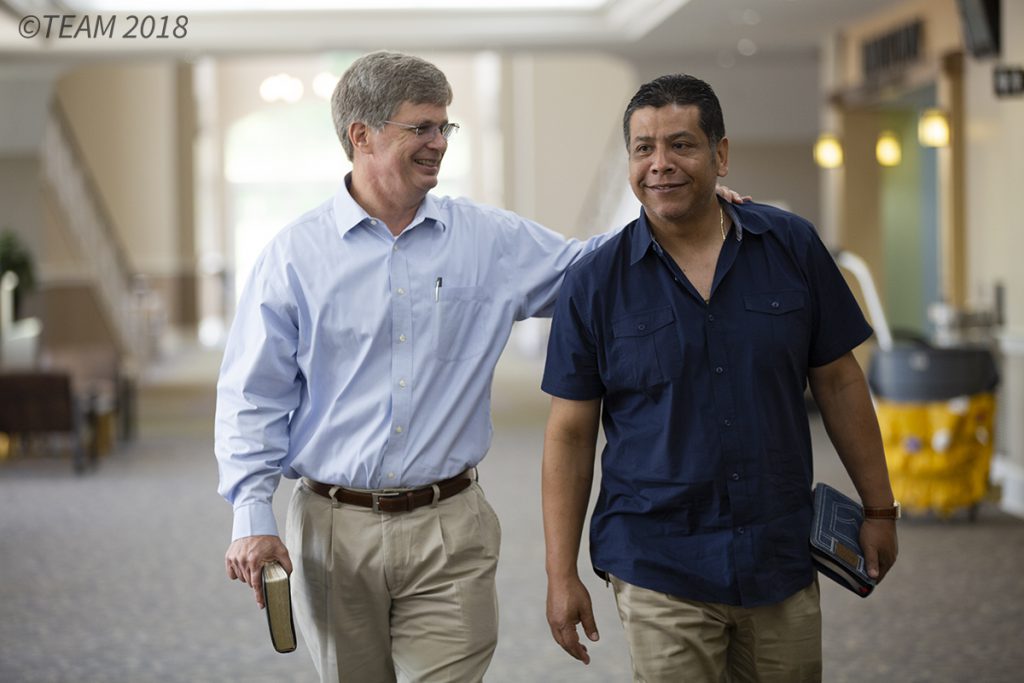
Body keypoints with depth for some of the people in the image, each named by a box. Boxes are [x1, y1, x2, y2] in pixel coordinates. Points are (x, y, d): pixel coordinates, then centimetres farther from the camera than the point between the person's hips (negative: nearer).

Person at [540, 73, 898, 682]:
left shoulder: (792, 246, 0)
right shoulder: (595, 283, -4)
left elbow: (838, 382, 7)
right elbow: (571, 432, -1)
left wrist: (879, 509, 9)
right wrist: (562, 574, -3)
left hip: (781, 558, 2)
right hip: (659, 571, -2)